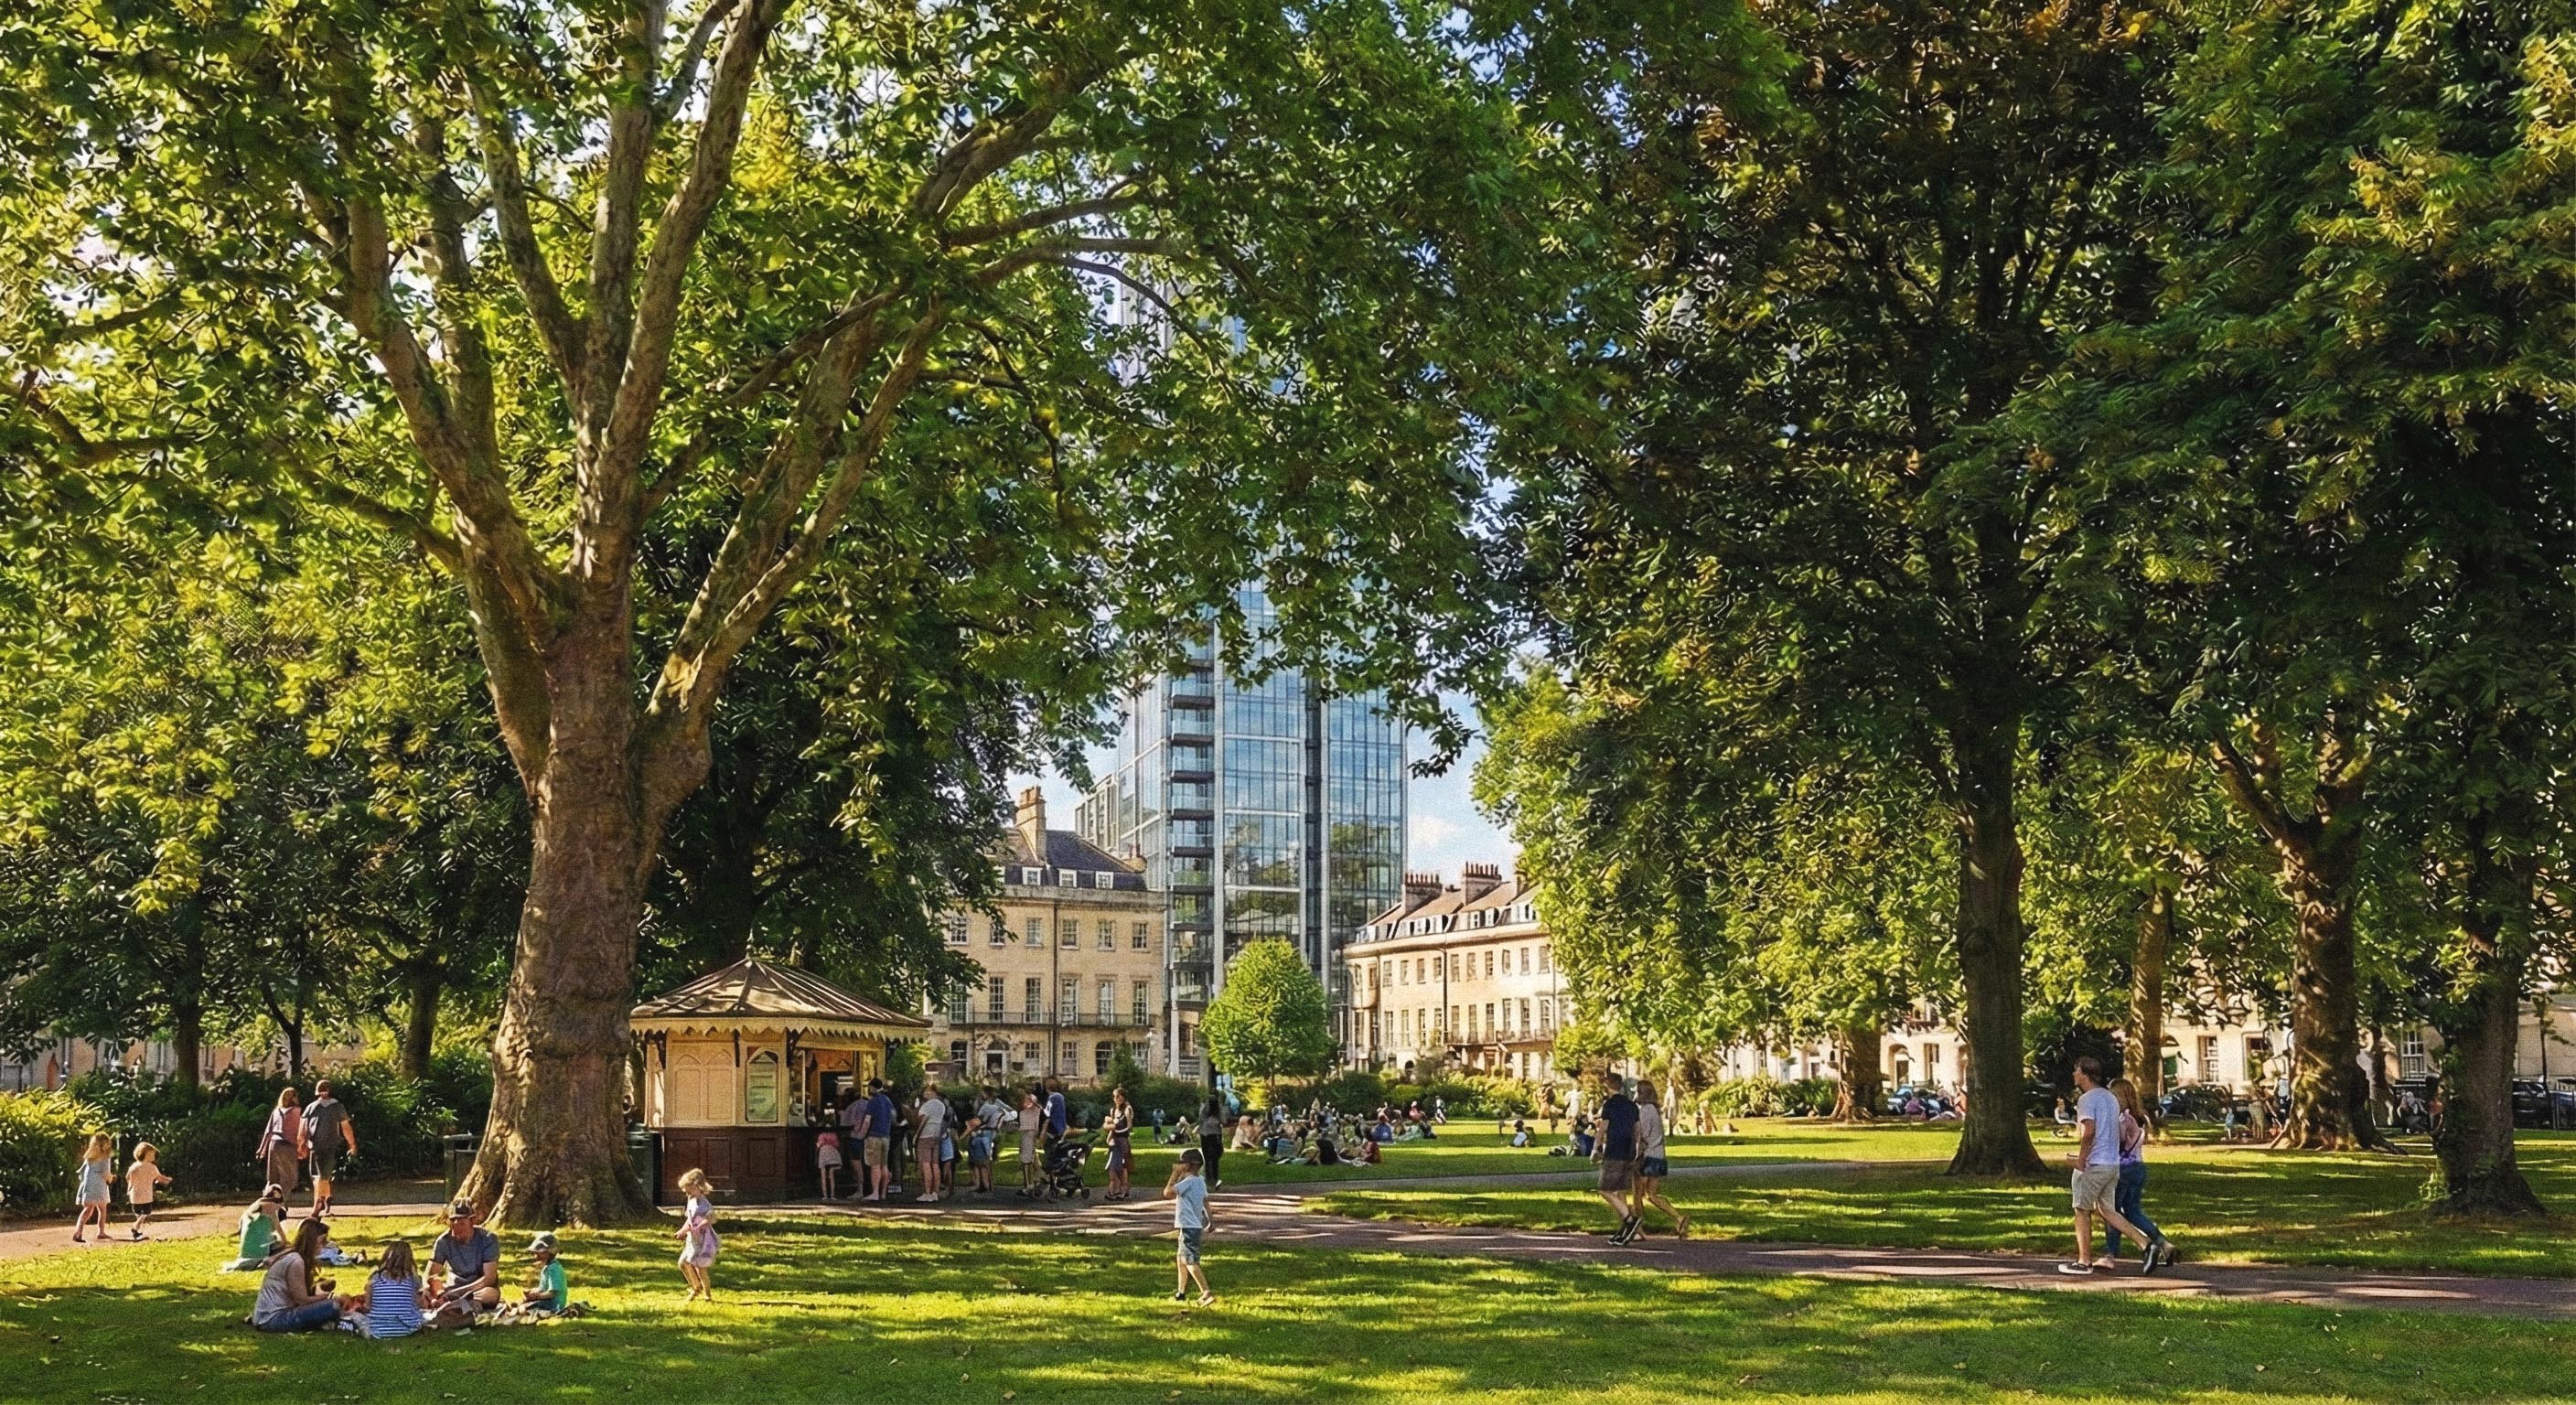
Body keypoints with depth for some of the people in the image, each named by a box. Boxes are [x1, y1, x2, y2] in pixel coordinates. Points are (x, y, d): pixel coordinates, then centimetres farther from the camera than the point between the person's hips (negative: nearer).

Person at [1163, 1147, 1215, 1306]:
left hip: (1189, 1227, -10)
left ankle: (1206, 1292, -22)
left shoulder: (1188, 1181, -17)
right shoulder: (1200, 1181, 11)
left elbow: (1167, 1193, -22)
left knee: (1190, 1261, -13)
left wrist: (1175, 1175, -13)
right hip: (1196, 1226, 10)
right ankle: (1180, 1292, 29)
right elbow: (1206, 1204, 17)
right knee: (1180, 1258, 21)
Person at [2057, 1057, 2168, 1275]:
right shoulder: (2111, 1098, 15)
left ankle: (2084, 1261, 8)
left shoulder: (2087, 1099, -14)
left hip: (2093, 1166, -8)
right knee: (2107, 1210, 13)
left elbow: (2088, 1132, -25)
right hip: (2113, 1164, 8)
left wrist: (2081, 1161, -17)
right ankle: (2147, 1243, 0)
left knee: (2082, 1211, 4)